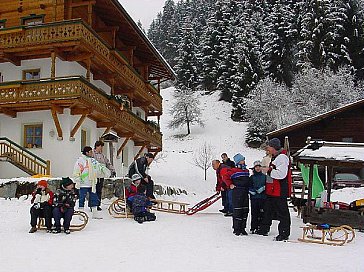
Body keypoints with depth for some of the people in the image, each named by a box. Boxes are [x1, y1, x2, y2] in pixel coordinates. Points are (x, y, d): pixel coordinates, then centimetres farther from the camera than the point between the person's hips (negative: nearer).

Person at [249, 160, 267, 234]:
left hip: (262, 197, 1)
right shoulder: (252, 177, 7)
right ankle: (253, 228, 6)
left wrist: (263, 188, -9)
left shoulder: (264, 176, 8)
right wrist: (251, 191, -11)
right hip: (254, 197, -1)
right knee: (254, 213, -1)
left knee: (261, 213, 0)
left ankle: (260, 227, 9)